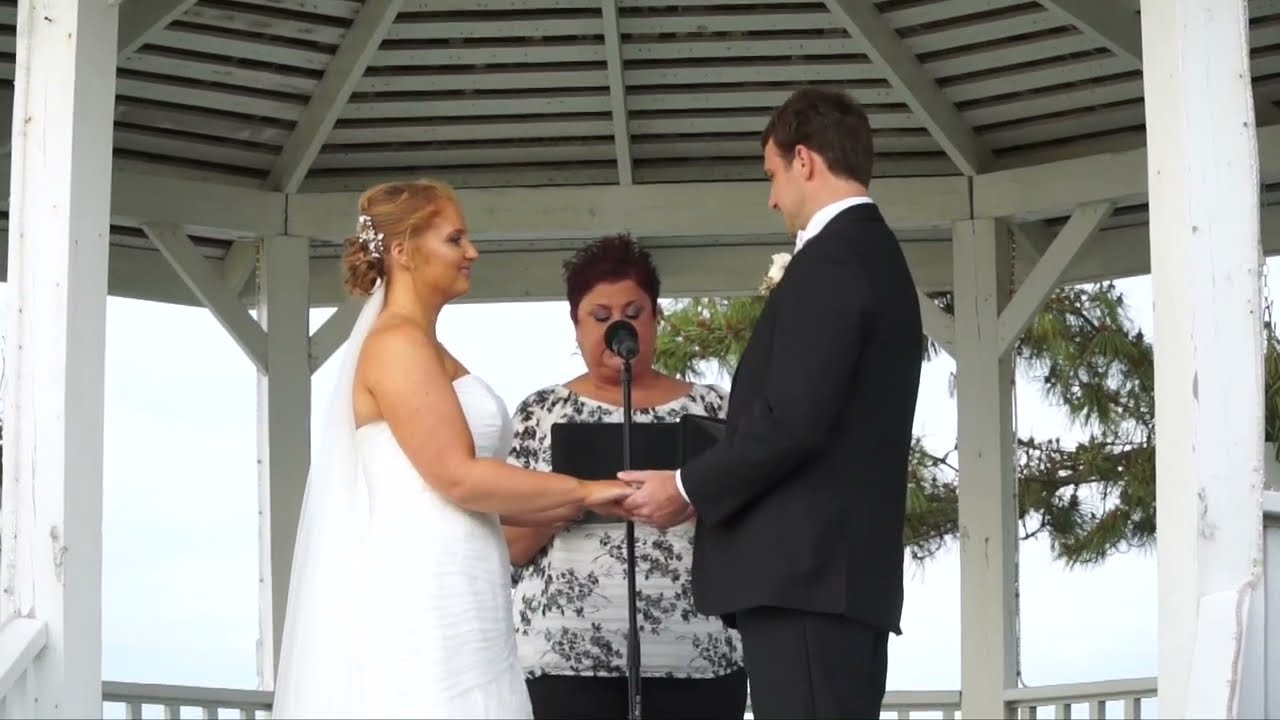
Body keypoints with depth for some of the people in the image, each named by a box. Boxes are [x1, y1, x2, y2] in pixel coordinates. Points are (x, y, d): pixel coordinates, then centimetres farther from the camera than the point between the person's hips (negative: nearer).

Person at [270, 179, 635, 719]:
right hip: (420, 600, -9)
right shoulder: (397, 343, -9)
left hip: (444, 602, 9)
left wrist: (582, 506, 15)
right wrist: (586, 490, -9)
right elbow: (458, 478, -17)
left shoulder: (425, 349, 20)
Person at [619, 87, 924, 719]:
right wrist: (710, 489, 21)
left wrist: (689, 488, -5)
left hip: (804, 571, -10)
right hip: (844, 571, 10)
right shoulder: (878, 256, 21)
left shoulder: (831, 260, -10)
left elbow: (794, 420, -18)